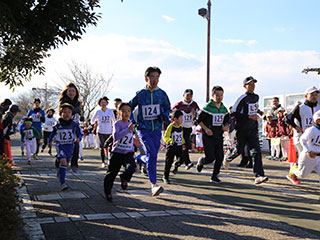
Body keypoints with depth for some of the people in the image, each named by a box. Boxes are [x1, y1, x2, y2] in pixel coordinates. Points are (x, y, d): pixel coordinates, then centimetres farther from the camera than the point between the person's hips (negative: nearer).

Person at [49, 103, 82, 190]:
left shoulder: (74, 124, -7)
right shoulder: (58, 124, -6)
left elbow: (79, 134, -2)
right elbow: (53, 133, 12)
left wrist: (78, 138, -24)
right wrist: (50, 141, 20)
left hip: (70, 146, 3)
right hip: (60, 145, -3)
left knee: (66, 164, 17)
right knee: (63, 162, -21)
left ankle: (60, 173, 52)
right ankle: (63, 183, -24)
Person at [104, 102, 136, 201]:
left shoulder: (131, 124, 9)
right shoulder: (117, 123, -9)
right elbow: (116, 136, -27)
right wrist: (128, 129, -32)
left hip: (128, 152, 3)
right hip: (117, 152, -3)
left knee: (131, 167, -24)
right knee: (112, 173, 4)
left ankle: (124, 178, 9)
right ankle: (107, 192, 25)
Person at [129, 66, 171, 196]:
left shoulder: (162, 94, 3)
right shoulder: (140, 94, -2)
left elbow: (167, 108, 16)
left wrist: (164, 116, -5)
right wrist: (132, 121, 0)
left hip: (157, 130, 4)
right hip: (143, 129, -4)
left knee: (152, 156, 10)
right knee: (151, 154, -20)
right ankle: (153, 185, -22)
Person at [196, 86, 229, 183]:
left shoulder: (224, 109, 7)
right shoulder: (207, 107, -11)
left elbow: (226, 121, 19)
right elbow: (199, 120, -6)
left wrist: (226, 126, -3)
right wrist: (206, 129, -18)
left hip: (219, 136, 5)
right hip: (208, 136, -5)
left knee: (220, 157, -3)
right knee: (210, 158, -7)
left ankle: (215, 176, 13)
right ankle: (201, 161, 28)